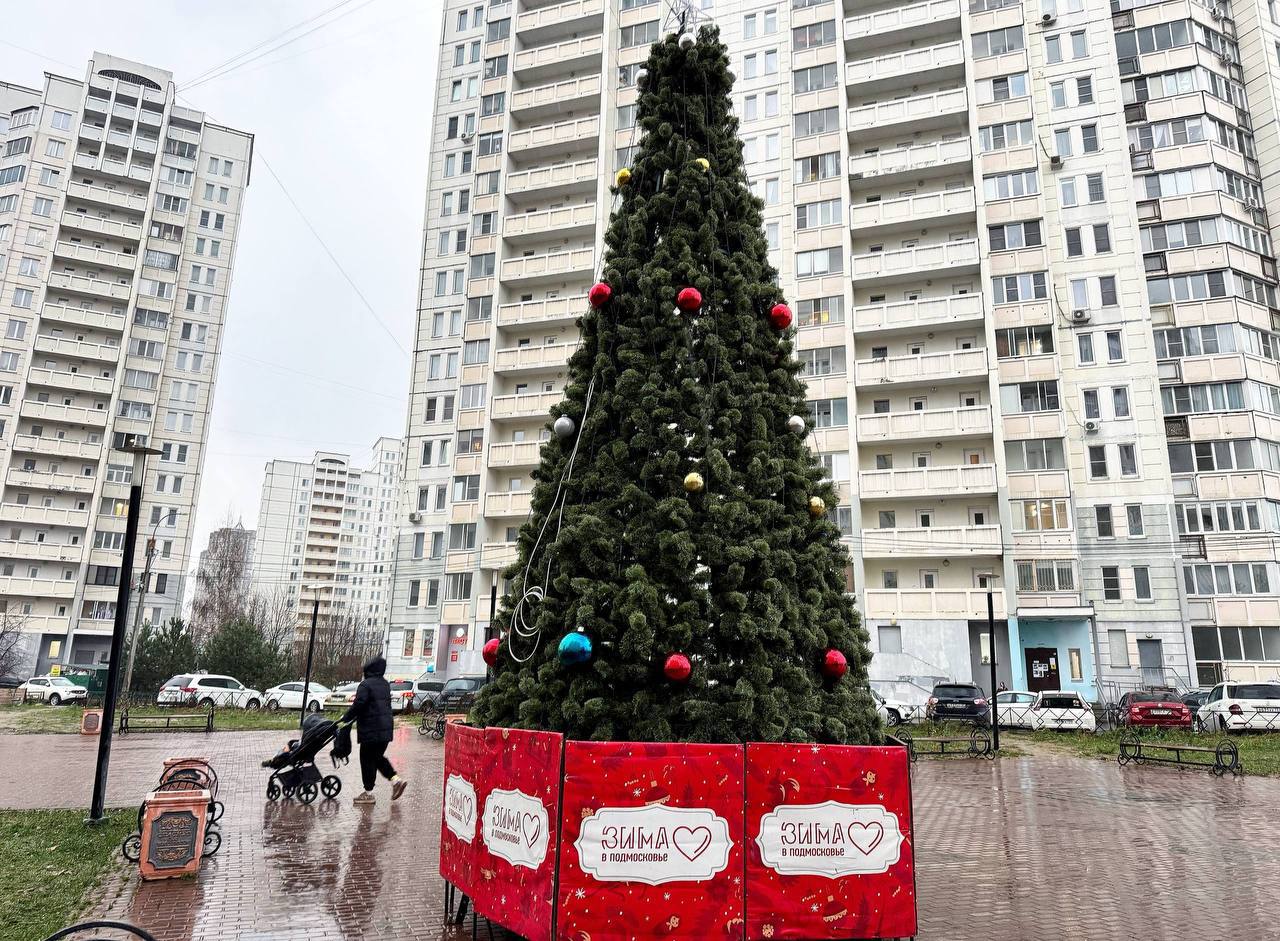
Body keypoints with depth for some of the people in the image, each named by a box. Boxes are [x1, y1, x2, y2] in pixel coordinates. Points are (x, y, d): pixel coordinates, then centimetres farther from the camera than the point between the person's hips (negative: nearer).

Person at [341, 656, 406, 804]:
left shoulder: (366, 684, -14)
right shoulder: (385, 684, 12)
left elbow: (358, 705, -19)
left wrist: (345, 717, -5)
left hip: (371, 730, -8)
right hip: (386, 728, 8)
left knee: (367, 759, 3)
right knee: (378, 756, 20)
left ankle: (368, 793, 9)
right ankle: (395, 779, 8)